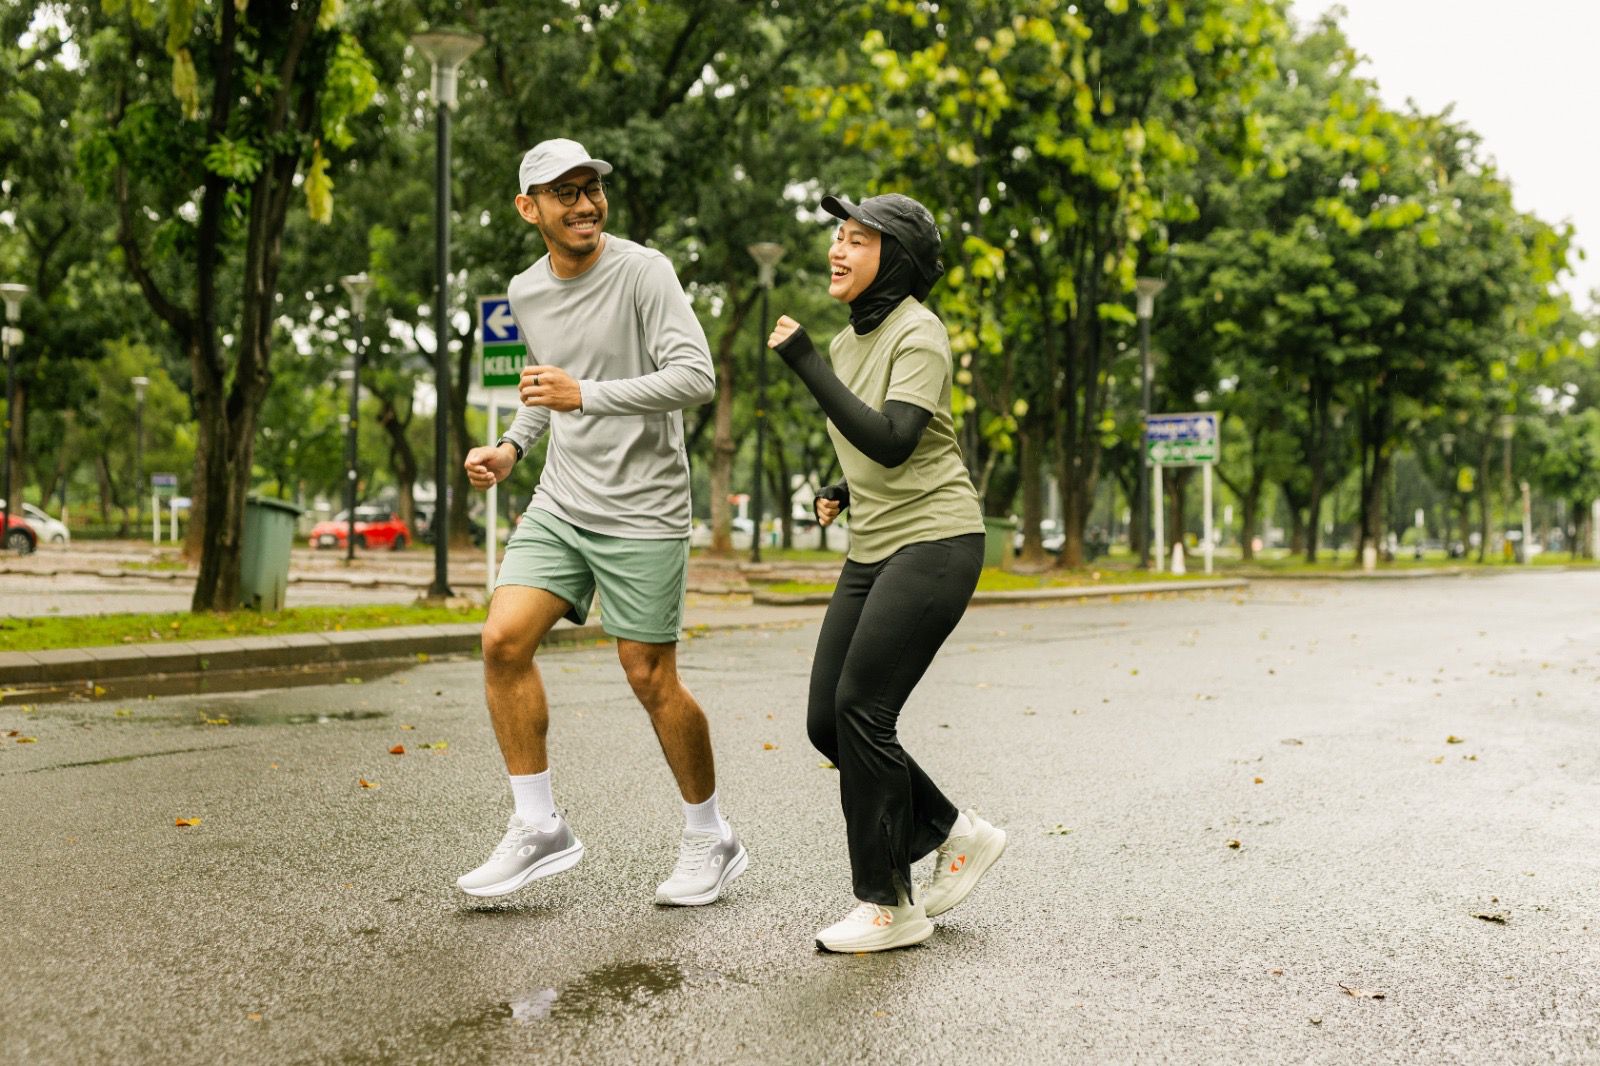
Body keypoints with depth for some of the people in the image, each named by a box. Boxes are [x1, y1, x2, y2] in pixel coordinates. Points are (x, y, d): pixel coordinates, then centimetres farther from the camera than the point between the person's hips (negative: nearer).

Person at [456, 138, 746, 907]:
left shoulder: (642, 272, -12)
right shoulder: (526, 293, 9)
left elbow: (696, 377, -21)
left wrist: (586, 395, -27)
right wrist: (511, 449, 10)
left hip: (642, 511, -6)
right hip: (560, 503, 6)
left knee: (650, 679, -1)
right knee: (503, 640, -8)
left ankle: (710, 838, 20)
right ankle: (538, 828, 5)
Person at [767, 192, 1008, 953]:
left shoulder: (918, 335, -12)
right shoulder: (848, 341, 13)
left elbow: (892, 441, -26)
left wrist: (804, 363, -24)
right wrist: (840, 493, 8)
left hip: (935, 541, -9)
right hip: (873, 549, 9)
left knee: (861, 712, -11)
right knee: (827, 720, 4)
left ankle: (889, 906, 3)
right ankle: (956, 834, 21)